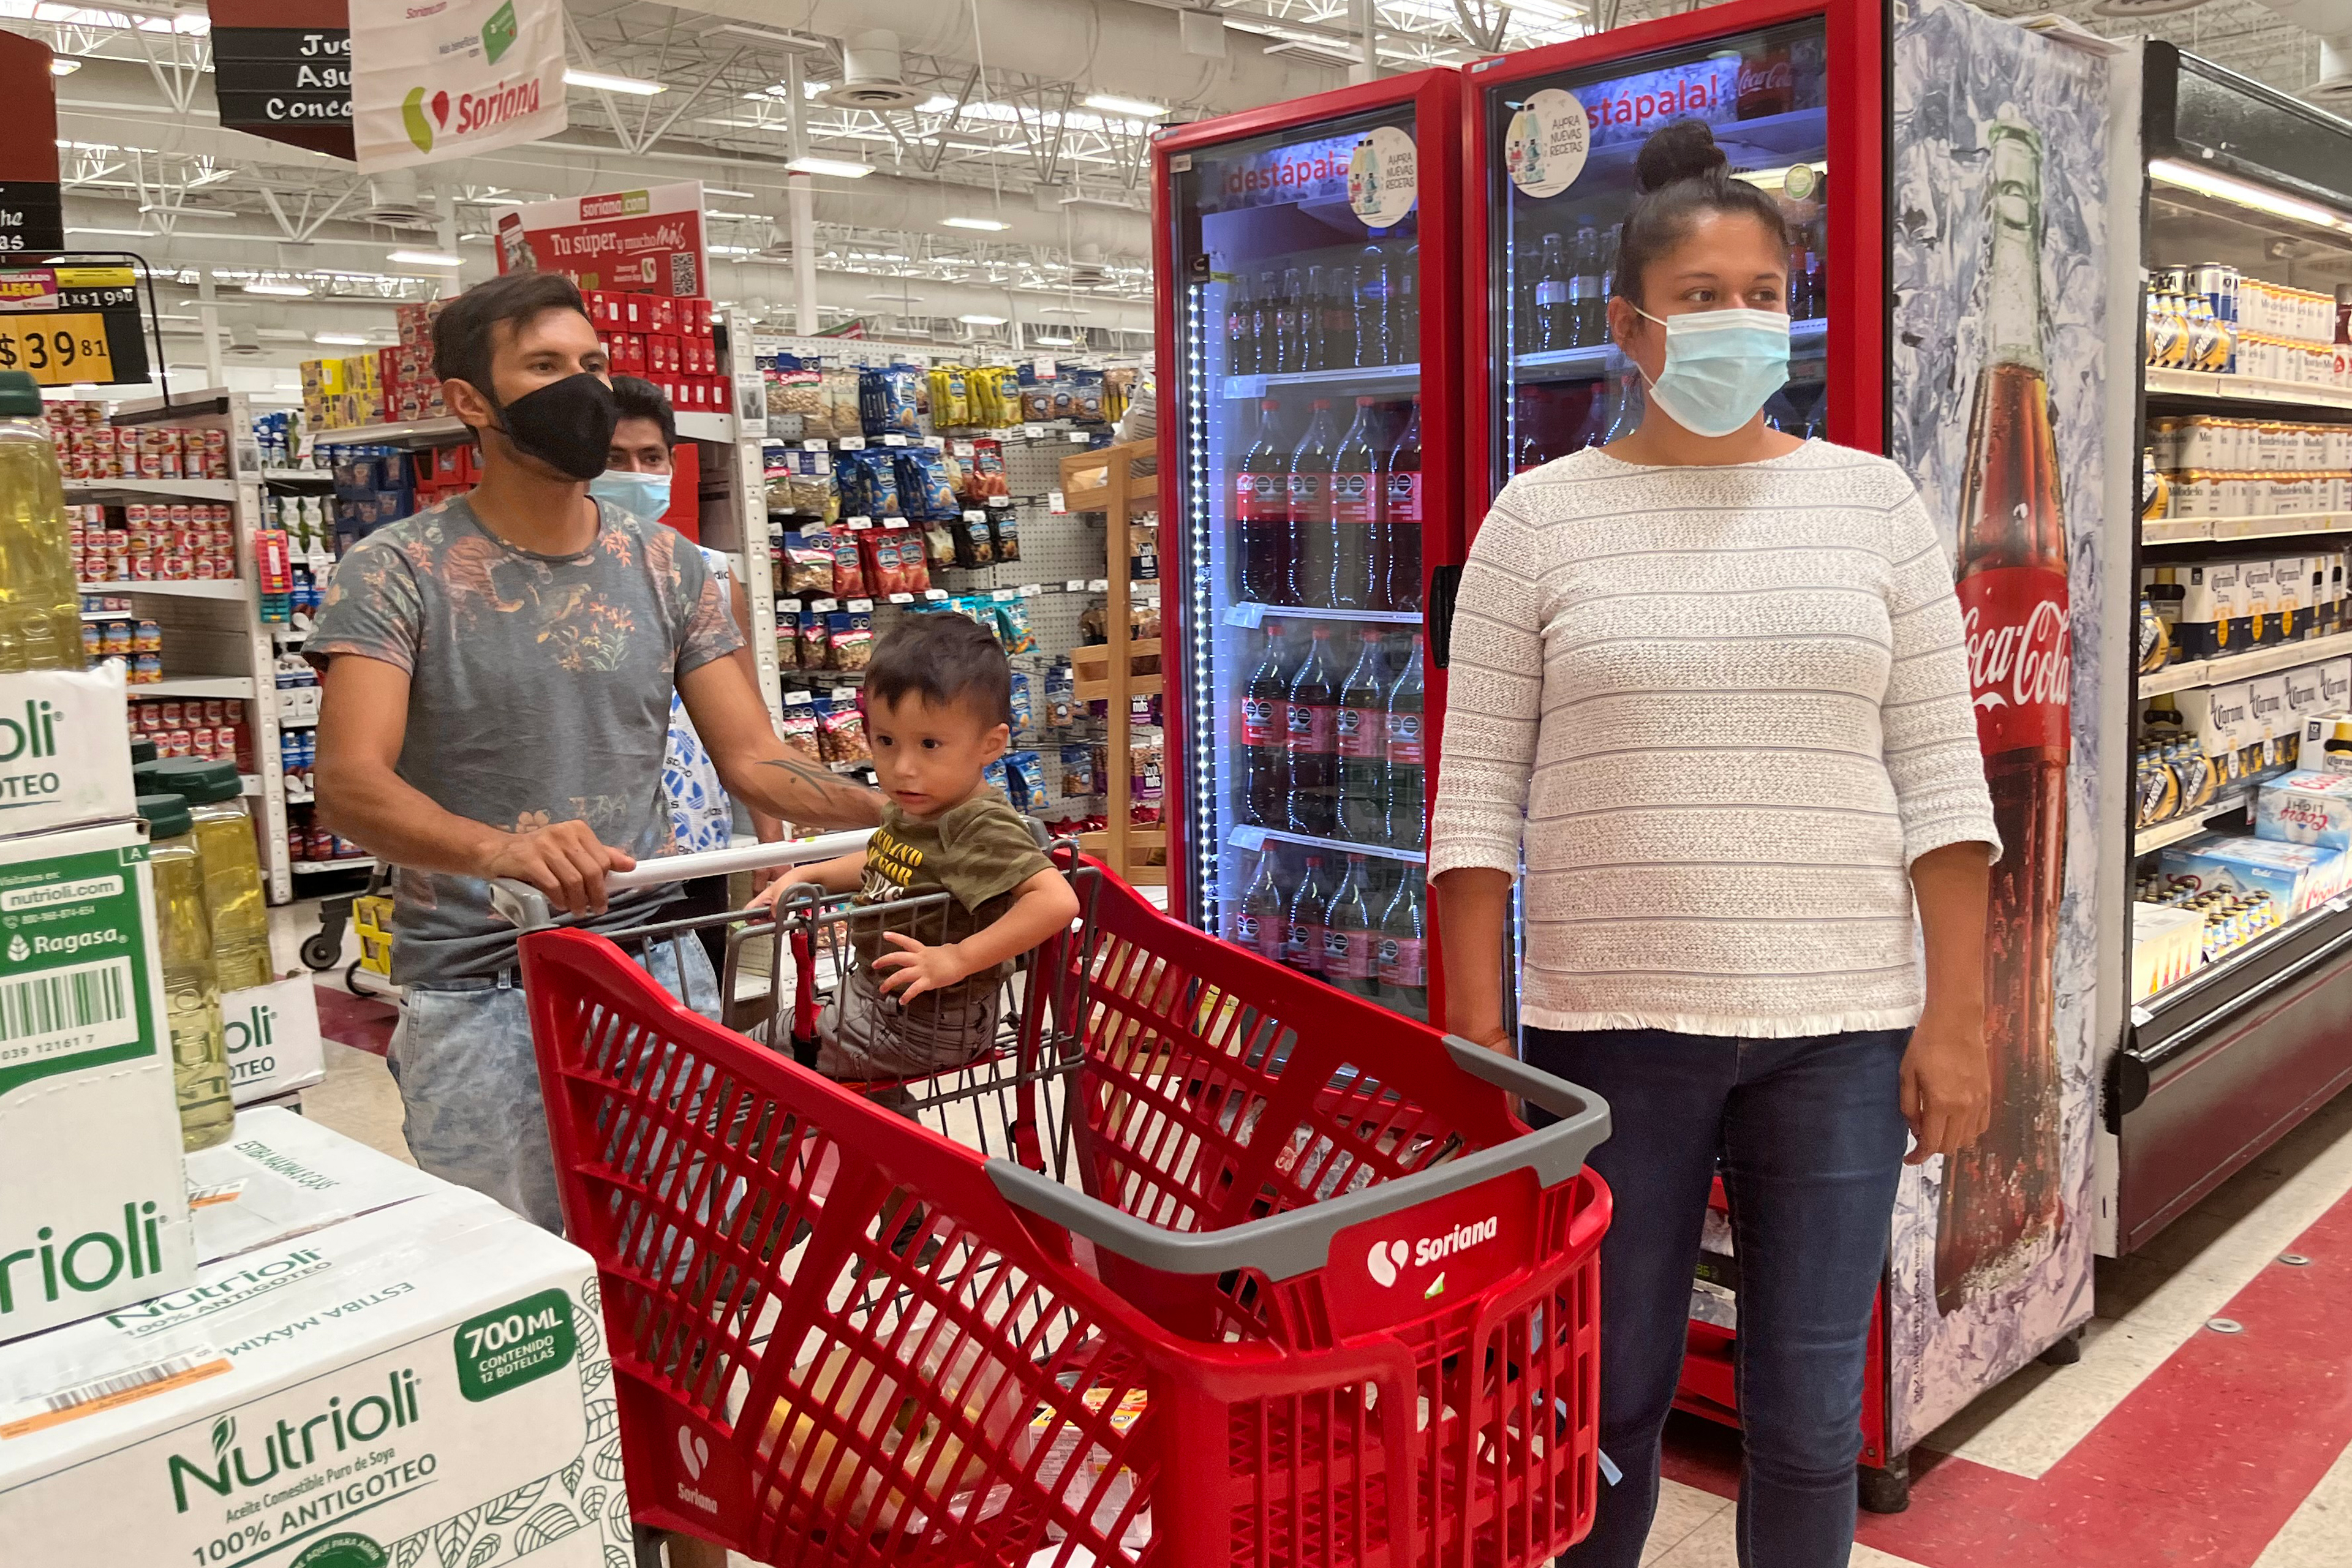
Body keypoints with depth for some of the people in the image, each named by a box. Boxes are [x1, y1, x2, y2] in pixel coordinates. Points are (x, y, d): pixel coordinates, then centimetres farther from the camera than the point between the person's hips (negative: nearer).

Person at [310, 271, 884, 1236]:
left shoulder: (665, 566, 6)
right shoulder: (396, 574, -6)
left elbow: (752, 759, 3)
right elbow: (350, 783, -18)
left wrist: (896, 811, -15)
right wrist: (499, 848, -38)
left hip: (656, 970, 3)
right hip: (476, 996, -3)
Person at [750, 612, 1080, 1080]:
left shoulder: (982, 828, -28)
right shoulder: (912, 809, 0)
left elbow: (1058, 901, -40)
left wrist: (959, 959, -39)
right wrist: (807, 877, 12)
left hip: (925, 1024, -9)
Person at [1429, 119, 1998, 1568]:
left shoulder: (1873, 501, 4)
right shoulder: (1542, 517, 0)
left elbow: (1940, 777, 3)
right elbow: (1479, 793, -2)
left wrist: (1957, 1019, -2)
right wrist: (1476, 1038, -6)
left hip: (1841, 1027, 1)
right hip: (1610, 1025, -1)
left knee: (1810, 1417, 11)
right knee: (1612, 1393, 13)